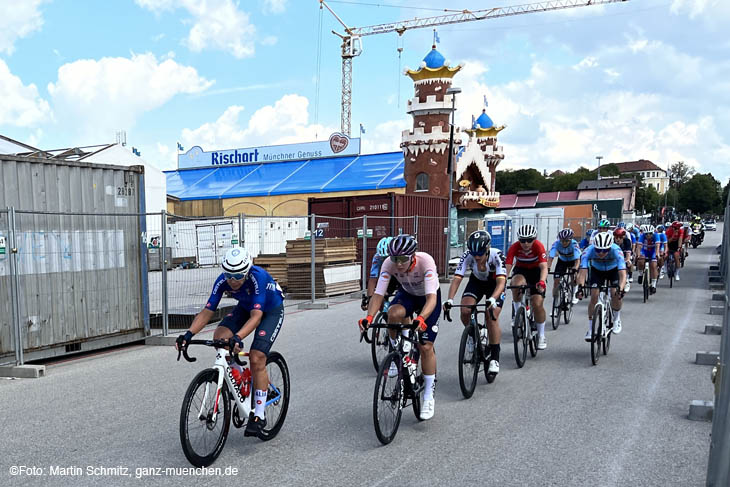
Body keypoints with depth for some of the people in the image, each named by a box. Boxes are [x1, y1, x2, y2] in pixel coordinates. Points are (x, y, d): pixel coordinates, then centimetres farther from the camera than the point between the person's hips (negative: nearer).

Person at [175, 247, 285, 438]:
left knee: (256, 359, -19)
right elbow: (207, 312, -21)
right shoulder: (223, 281, -23)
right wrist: (189, 334, -36)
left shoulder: (258, 277, -37)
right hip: (245, 308, 5)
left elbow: (256, 316, -44)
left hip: (271, 310, -5)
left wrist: (237, 337, -58)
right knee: (220, 336, -22)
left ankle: (258, 415, -5)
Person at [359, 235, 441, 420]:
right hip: (407, 294, 2)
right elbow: (378, 294, -30)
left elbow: (431, 297, -45)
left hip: (429, 297, -2)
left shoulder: (425, 261, -38)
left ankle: (428, 396, 6)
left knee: (426, 346, -11)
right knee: (394, 313, -34)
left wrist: (421, 318, -62)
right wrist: (369, 317, -47)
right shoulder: (389, 264, -29)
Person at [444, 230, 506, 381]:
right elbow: (457, 279, -32)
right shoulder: (467, 256, -29)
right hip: (476, 282, 3)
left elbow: (501, 281, -43)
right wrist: (450, 300, -47)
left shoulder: (496, 255, -34)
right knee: (465, 312, -21)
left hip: (495, 284, -2)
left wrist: (492, 299, -60)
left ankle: (494, 359, -7)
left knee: (491, 317, -20)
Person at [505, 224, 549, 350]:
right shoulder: (514, 247, -24)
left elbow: (544, 267, -36)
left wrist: (542, 281, -55)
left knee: (537, 304, -12)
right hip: (520, 270, 1)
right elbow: (507, 266, -31)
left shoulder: (539, 246, -28)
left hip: (536, 271, -1)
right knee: (517, 285, -36)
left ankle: (541, 336, 6)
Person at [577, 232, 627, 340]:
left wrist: (620, 289, -60)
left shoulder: (616, 251, -37)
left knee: (616, 295, -21)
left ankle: (617, 320, 8)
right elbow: (582, 272, -39)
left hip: (613, 270, -1)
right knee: (594, 296, -14)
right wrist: (581, 287, -56)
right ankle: (591, 329, -1)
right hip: (597, 270, 1)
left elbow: (622, 274, -44)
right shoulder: (589, 251, -35)